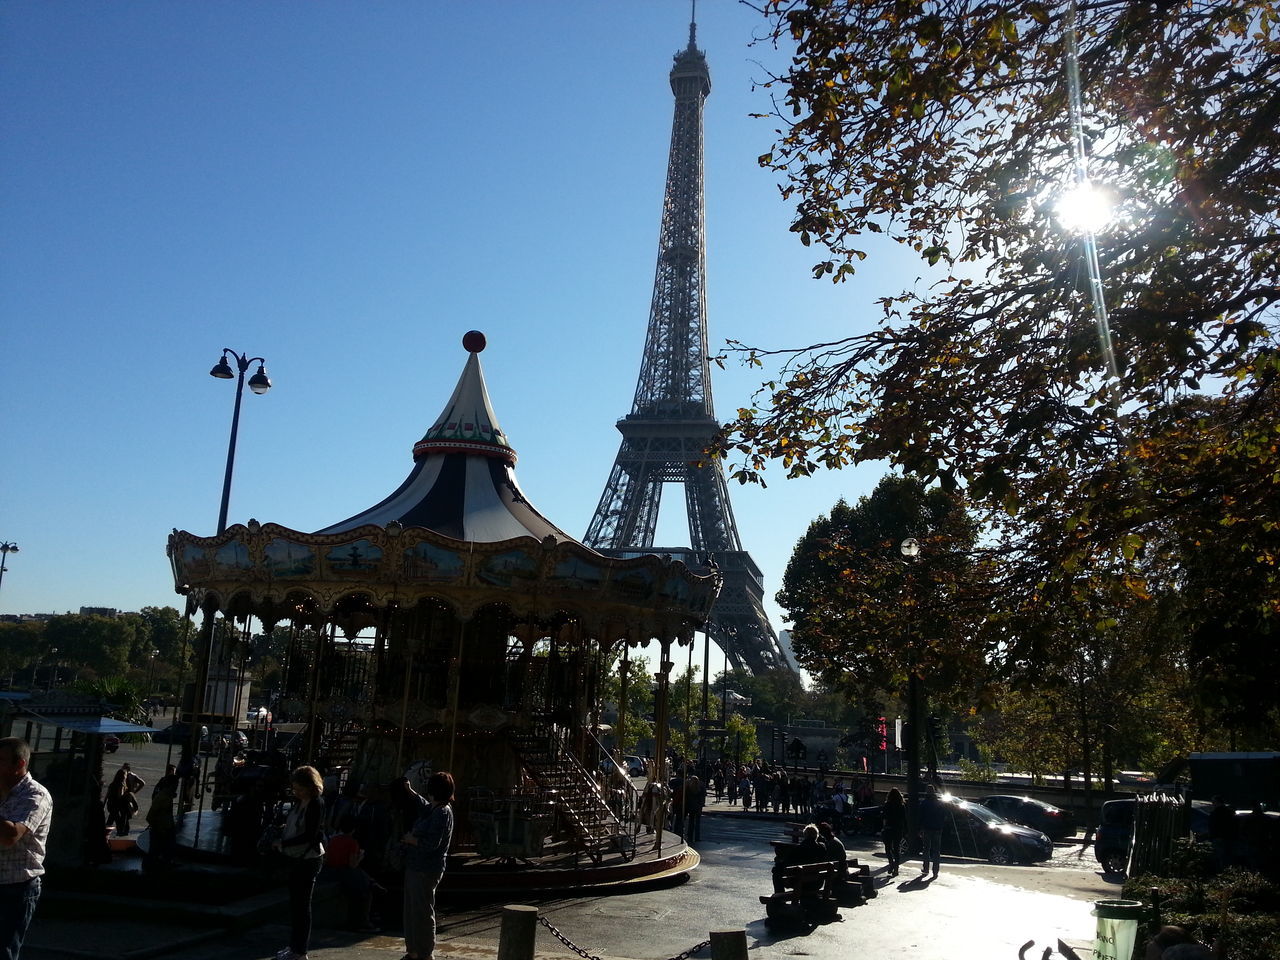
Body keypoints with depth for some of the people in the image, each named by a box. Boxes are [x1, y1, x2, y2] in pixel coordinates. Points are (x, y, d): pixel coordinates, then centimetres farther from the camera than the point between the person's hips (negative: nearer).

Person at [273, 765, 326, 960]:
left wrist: (284, 843, -16)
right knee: (295, 902, 16)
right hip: (296, 857, 9)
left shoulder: (316, 805, -16)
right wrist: (284, 827, 1)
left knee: (302, 904, -1)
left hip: (309, 859, -8)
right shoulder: (299, 802, 8)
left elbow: (310, 835, -19)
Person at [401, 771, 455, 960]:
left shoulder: (443, 812, -18)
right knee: (411, 910, 17)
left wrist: (410, 839, -12)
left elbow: (431, 843, -23)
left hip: (426, 870, -10)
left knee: (423, 911, 0)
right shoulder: (432, 809, 10)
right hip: (415, 866, 10)